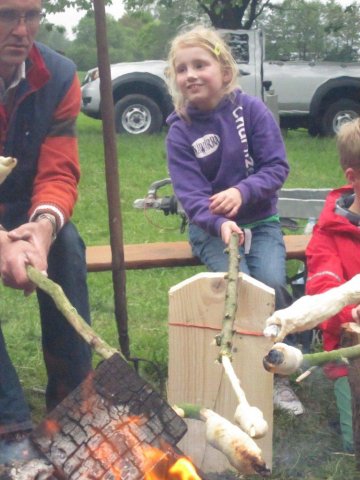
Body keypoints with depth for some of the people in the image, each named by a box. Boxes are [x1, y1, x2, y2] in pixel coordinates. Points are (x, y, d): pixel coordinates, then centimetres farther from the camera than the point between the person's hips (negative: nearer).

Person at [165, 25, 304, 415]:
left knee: (272, 281, -24)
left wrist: (242, 192, -27)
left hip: (260, 221, 1)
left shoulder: (251, 109, -6)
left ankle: (277, 372, -5)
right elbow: (190, 194, -14)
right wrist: (220, 224, -34)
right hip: (211, 227, 0)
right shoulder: (180, 131, -7)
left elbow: (277, 166, -9)